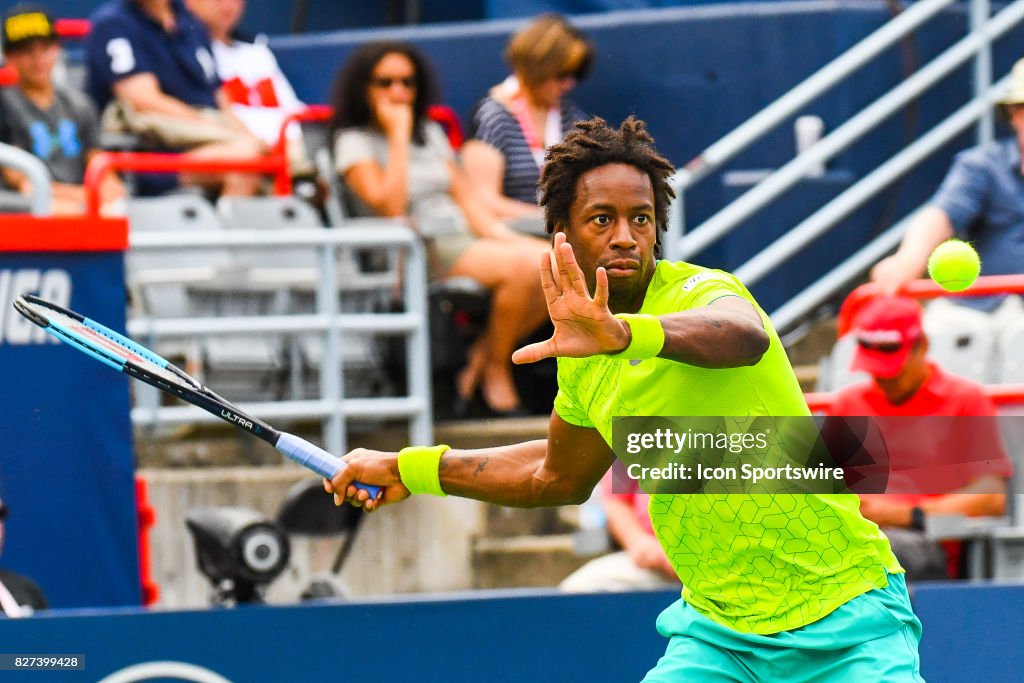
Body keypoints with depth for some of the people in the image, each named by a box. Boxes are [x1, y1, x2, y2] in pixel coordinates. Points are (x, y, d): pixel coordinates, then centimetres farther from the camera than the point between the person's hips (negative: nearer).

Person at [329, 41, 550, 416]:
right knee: (519, 266, -30)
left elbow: (466, 197, 17)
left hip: (462, 236, 7)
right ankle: (495, 371, -11)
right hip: (414, 254, -7)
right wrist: (398, 136, -10)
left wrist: (501, 233, -1)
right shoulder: (354, 142, 1)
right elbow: (390, 205, -14)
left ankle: (483, 357, -5)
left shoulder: (431, 134, 22)